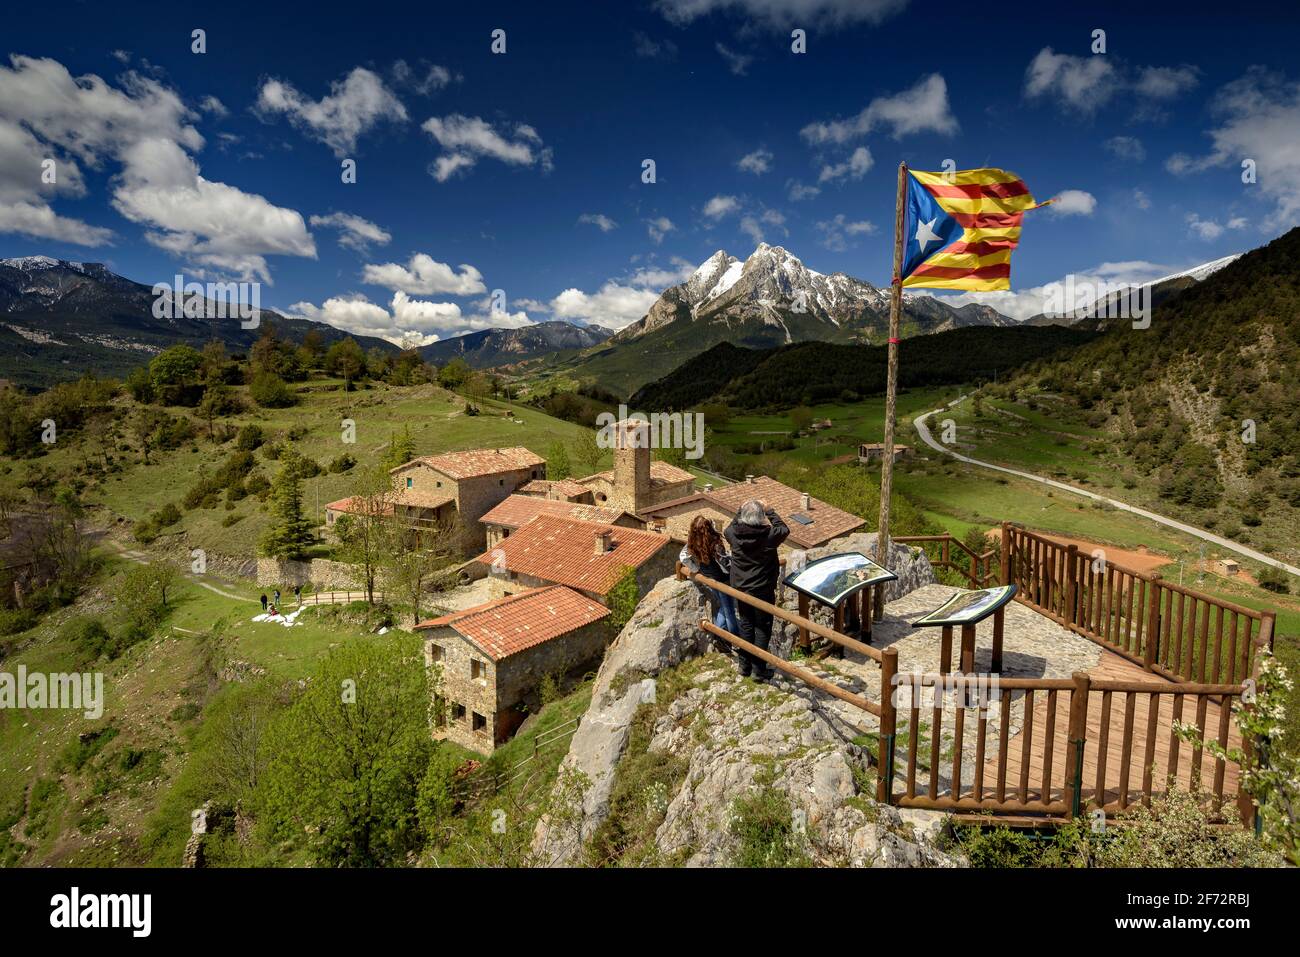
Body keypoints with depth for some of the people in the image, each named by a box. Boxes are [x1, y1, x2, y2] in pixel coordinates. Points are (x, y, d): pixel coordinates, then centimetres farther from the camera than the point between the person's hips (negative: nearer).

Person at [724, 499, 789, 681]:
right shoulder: (769, 535, -21)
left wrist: (740, 510, 15)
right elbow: (784, 529, 1)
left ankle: (744, 667, 28)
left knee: (745, 626, 17)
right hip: (764, 590, -3)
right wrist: (770, 511, 6)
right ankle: (759, 670, 17)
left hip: (741, 589, 3)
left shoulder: (733, 534, -14)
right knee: (762, 629, 10)